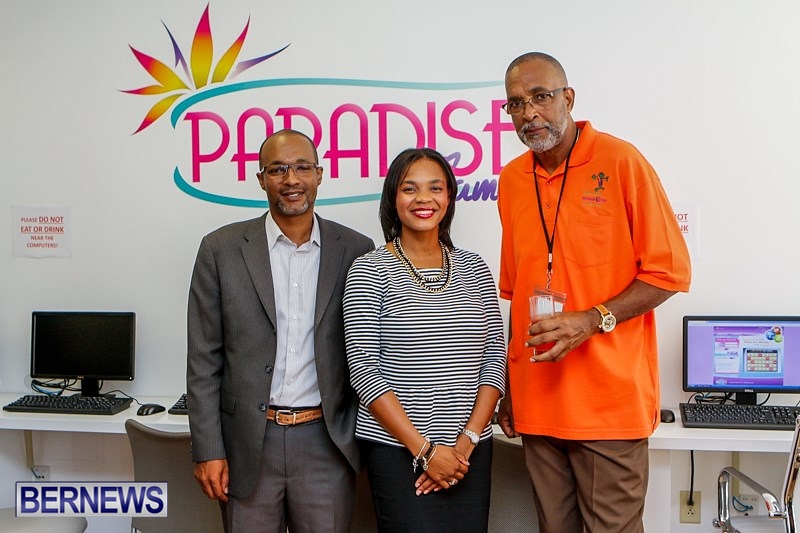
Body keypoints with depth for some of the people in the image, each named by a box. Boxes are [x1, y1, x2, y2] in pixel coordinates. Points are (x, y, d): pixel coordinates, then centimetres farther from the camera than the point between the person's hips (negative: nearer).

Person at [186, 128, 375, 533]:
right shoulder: (222, 249, 0)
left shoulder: (355, 251, 1)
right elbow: (203, 359, 0)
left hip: (326, 442, 1)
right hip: (248, 443, 0)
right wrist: (208, 450, -4)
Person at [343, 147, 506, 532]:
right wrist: (425, 449, -12)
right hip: (396, 449, -3)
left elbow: (494, 359, 5)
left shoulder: (473, 269, 7)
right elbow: (362, 368, -9)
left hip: (470, 449, 4)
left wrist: (466, 441, -6)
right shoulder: (369, 270, -4)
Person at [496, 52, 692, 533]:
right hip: (538, 400, 5)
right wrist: (510, 384, 13)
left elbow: (670, 273, -7)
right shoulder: (512, 179, 8)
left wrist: (593, 320, -19)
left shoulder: (621, 161, -7)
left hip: (611, 399, -4)